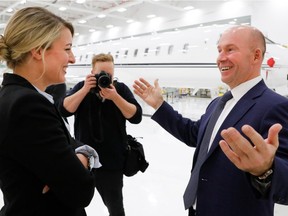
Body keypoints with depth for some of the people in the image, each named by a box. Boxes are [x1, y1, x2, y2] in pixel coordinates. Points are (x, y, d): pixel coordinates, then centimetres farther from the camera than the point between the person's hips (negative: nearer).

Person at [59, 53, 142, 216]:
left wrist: (115, 97, -25)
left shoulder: (121, 89, -4)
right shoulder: (82, 87, -1)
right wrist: (86, 89, -22)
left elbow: (136, 116, -13)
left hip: (112, 162, -1)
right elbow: (64, 110, -13)